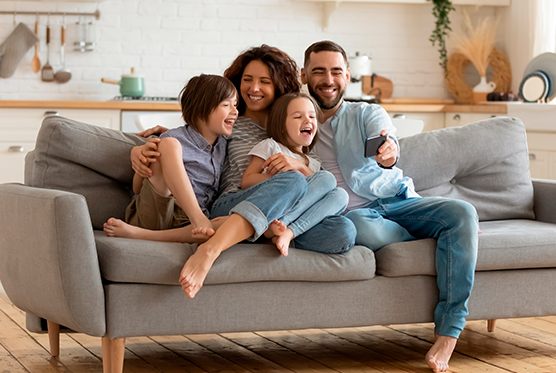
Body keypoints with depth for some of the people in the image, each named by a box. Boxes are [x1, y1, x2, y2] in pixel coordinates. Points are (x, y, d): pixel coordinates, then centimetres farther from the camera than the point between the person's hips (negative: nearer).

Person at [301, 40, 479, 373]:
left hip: (398, 201, 2)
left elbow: (388, 140, -12)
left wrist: (389, 152, -38)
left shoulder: (368, 114, 13)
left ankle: (447, 335, -33)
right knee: (360, 228, -40)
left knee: (463, 212, -26)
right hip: (354, 212, -2)